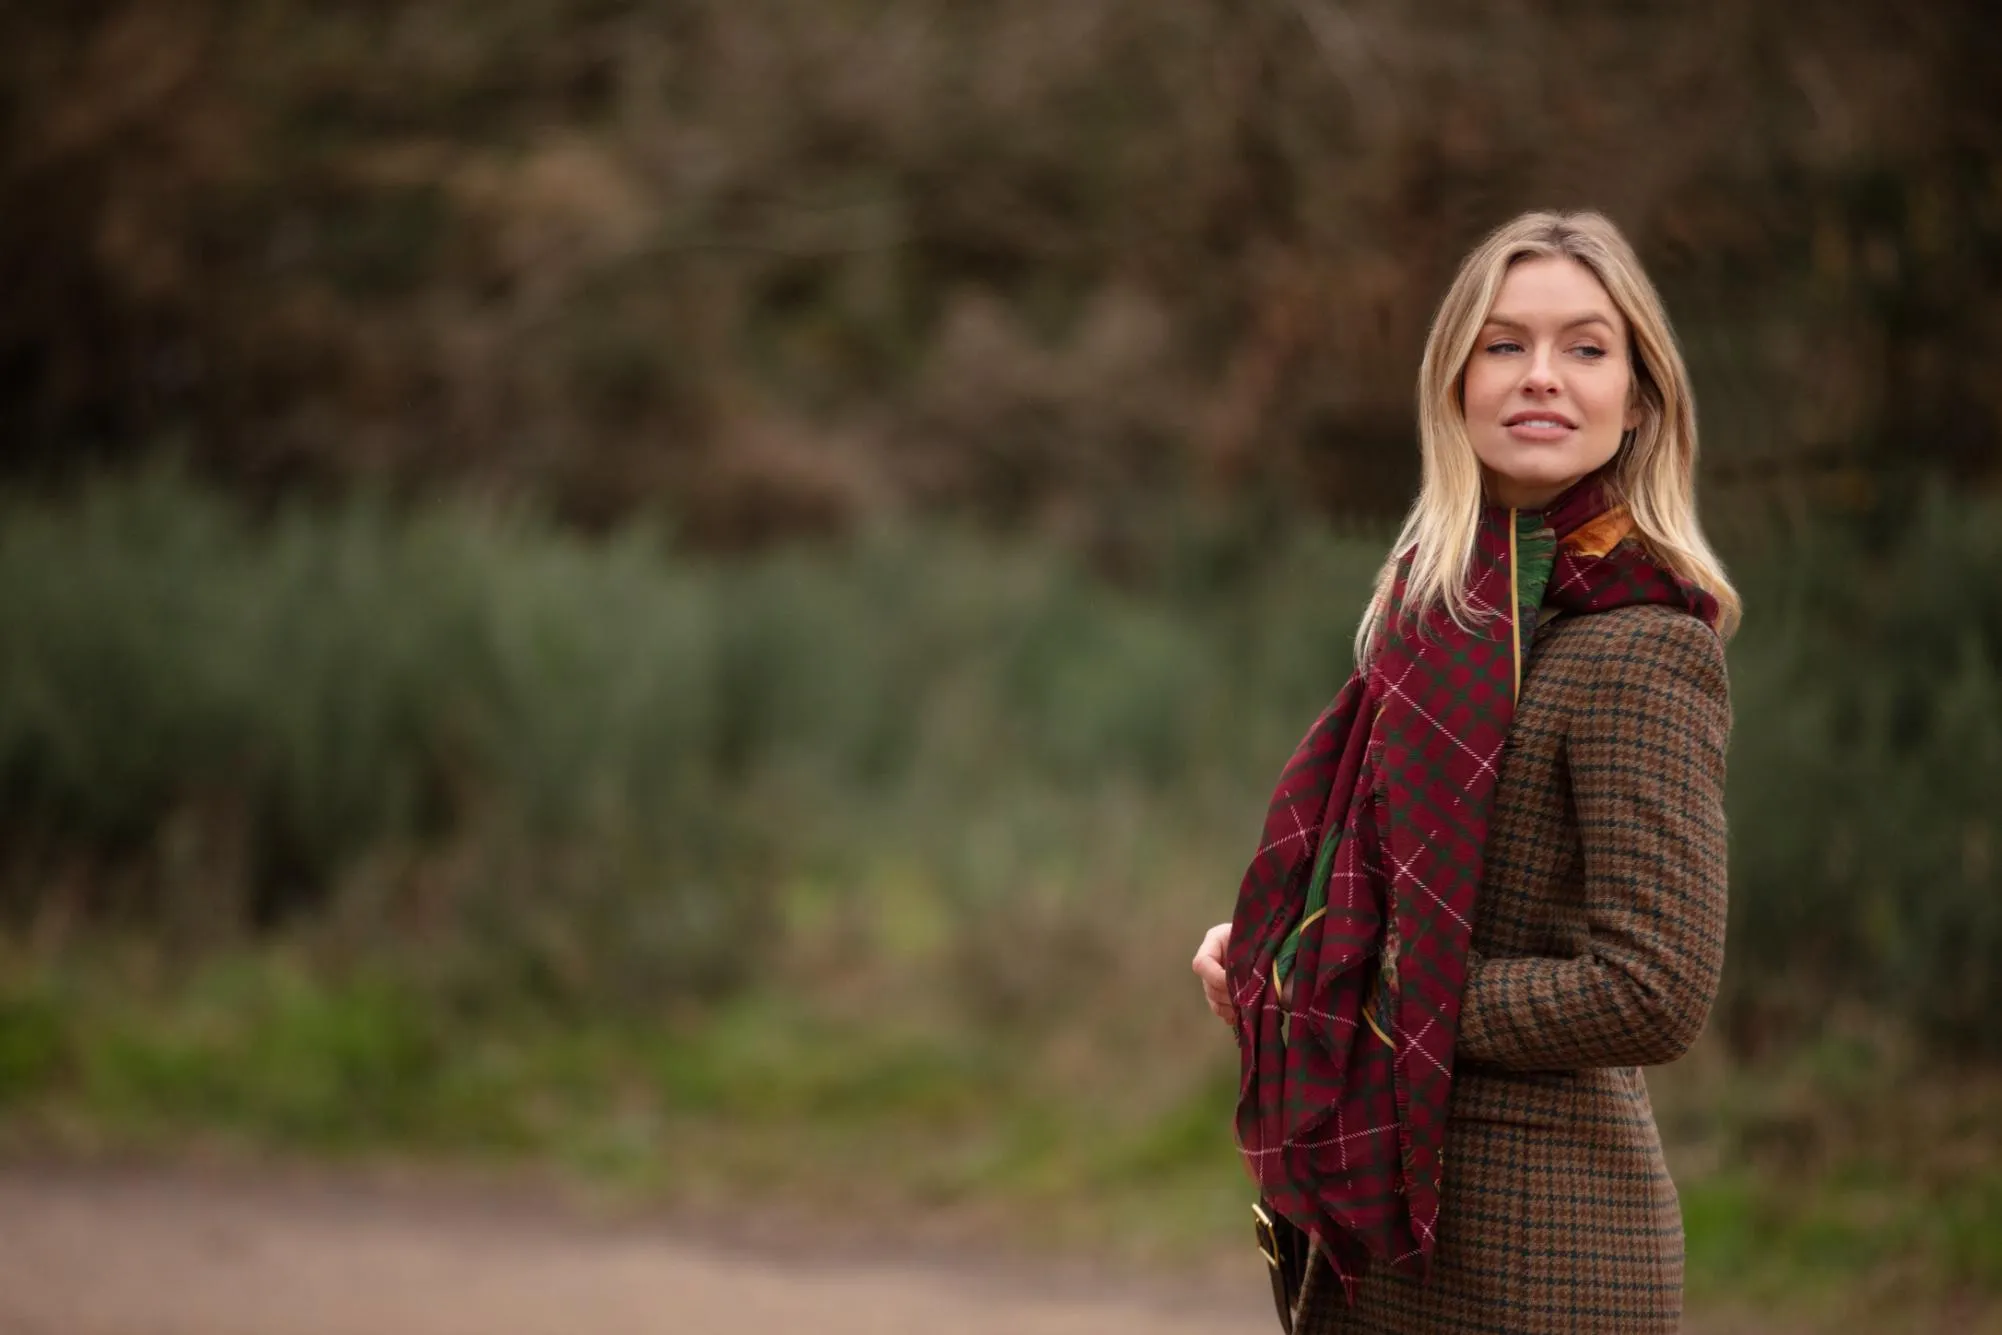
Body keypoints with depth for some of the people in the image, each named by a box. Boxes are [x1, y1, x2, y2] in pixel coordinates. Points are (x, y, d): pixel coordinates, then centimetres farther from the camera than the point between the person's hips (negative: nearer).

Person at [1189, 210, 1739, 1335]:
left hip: (1529, 1241, -8)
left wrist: (1370, 993, -16)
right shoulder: (1454, 603, 8)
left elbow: (1656, 995, -23)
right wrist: (1274, 949, 1)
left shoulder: (1638, 649, -17)